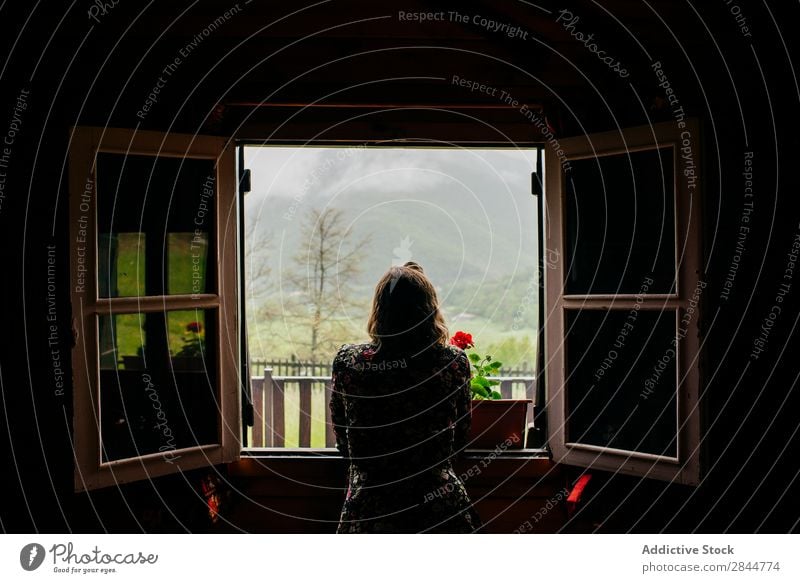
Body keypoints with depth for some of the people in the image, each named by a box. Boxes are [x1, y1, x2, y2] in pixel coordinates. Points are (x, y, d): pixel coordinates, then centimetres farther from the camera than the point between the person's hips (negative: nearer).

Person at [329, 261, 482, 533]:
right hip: (441, 510, 1)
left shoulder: (346, 361, -9)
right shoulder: (454, 362, -9)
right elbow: (459, 441, 6)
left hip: (368, 513, 0)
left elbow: (343, 443, 6)